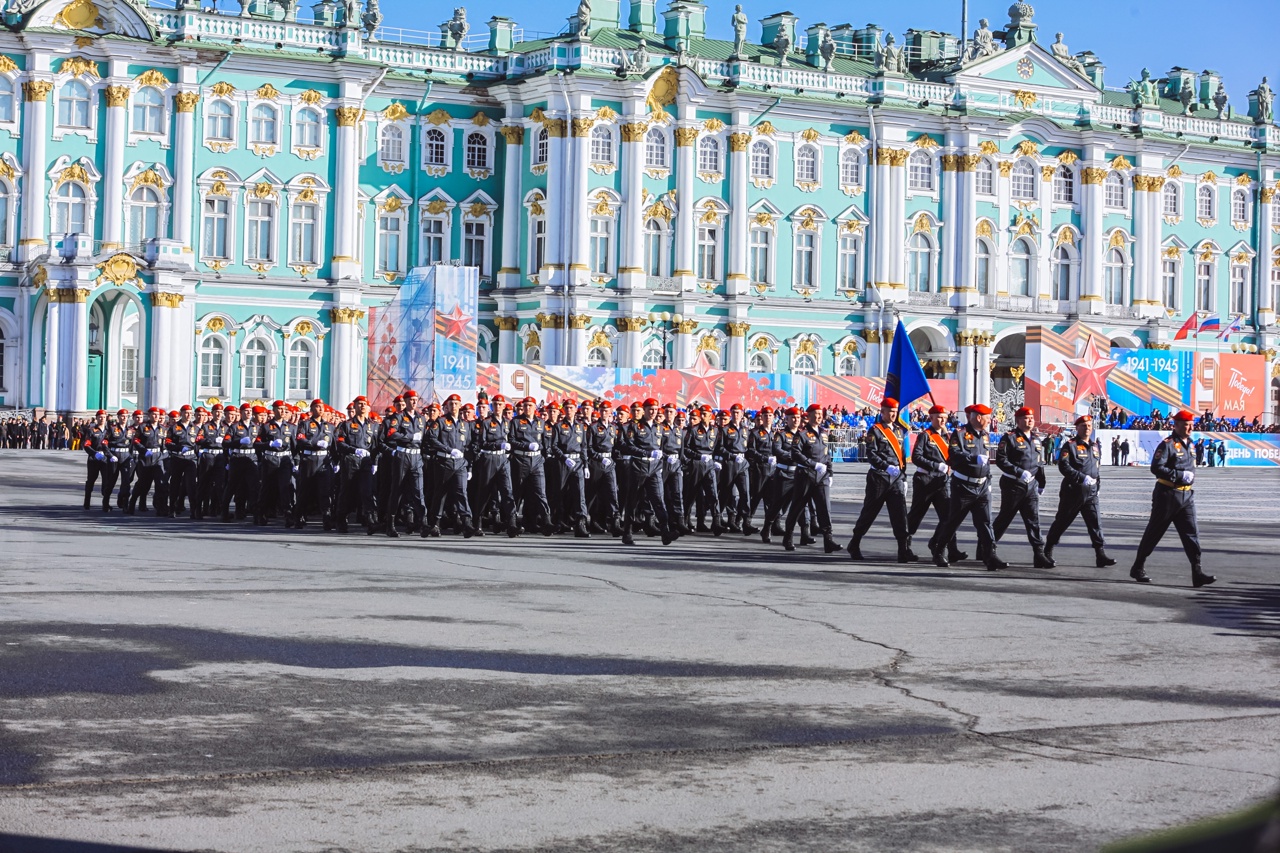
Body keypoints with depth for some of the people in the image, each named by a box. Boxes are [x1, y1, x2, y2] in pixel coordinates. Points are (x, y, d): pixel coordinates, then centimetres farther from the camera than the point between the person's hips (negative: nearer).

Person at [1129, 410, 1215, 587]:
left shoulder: (1190, 445, 14)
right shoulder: (1167, 445, -11)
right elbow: (1156, 467, -20)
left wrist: (1191, 477, 13)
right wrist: (1180, 475, -22)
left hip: (1187, 496, 7)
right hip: (1167, 495, -7)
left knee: (1191, 533, -3)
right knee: (1153, 533, 4)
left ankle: (1197, 573, -8)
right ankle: (1138, 568, 17)